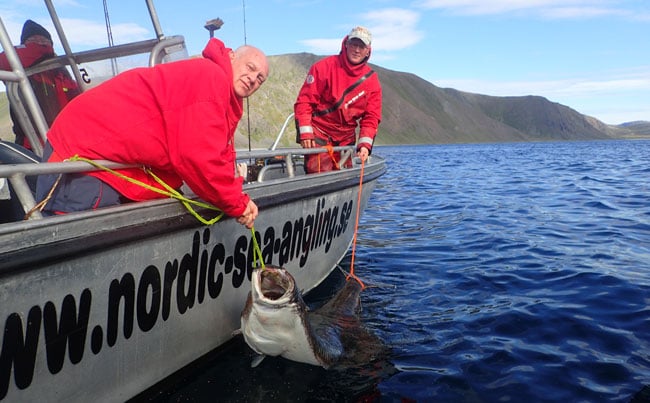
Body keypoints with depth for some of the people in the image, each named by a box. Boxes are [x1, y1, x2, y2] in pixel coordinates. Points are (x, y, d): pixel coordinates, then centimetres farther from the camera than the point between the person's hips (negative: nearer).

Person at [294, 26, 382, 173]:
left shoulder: (371, 80, 2)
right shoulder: (324, 67, -9)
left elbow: (371, 117, 1)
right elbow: (305, 100, -11)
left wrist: (365, 144, -12)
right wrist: (305, 132, -18)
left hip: (345, 137, 5)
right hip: (318, 132, -4)